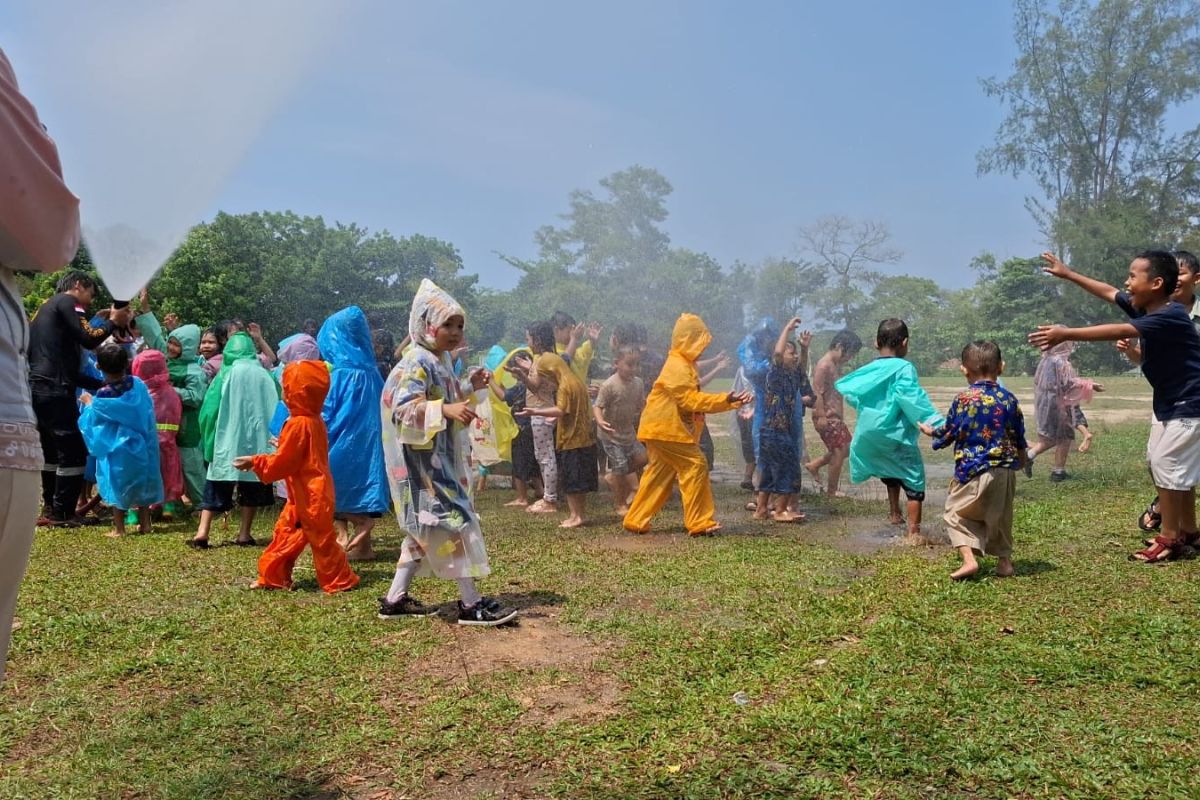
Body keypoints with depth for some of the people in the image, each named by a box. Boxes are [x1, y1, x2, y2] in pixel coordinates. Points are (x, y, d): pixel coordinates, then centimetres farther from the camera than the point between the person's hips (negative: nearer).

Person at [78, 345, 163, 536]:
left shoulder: (102, 396, -16)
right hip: (140, 446, 3)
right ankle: (145, 523, 19)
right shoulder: (138, 385, -9)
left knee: (117, 485, 8)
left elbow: (92, 421, 1)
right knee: (141, 481, 15)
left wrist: (89, 404, 18)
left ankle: (119, 528, 11)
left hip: (116, 450, -3)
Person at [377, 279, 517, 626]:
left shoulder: (440, 361, 13)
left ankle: (396, 598, 21)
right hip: (424, 461, -11)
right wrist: (446, 409, -37)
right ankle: (471, 603, -3)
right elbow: (401, 411, -27)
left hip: (439, 460, 11)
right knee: (454, 521, -9)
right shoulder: (417, 363, -17)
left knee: (426, 530, 14)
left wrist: (468, 388, 13)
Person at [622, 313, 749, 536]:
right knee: (695, 465, -9)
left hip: (661, 429, 11)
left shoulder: (684, 365, 18)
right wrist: (725, 399, -22)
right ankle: (700, 523, -6)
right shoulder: (677, 366, -15)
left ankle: (636, 521, 19)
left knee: (659, 474, 14)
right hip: (666, 428, -11)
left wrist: (732, 402, 10)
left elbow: (694, 399, 17)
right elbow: (690, 400, -22)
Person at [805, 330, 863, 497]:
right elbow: (817, 393, -20)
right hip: (827, 418, -10)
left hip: (836, 417, 10)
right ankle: (831, 490, 8)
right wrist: (821, 416, -22)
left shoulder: (836, 365, 14)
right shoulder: (824, 365, -16)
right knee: (839, 451, -4)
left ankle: (814, 466, 22)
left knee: (846, 448, 13)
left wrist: (841, 416, 21)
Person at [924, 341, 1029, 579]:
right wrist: (1022, 456, 33)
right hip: (1005, 470, 5)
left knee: (956, 512, 8)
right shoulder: (1009, 399, 2)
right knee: (1000, 517, 22)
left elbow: (948, 433, -3)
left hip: (973, 470, -5)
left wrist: (930, 431, 19)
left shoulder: (962, 399, -11)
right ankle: (1004, 560, 27)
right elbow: (1019, 437, 13)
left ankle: (969, 558, -7)